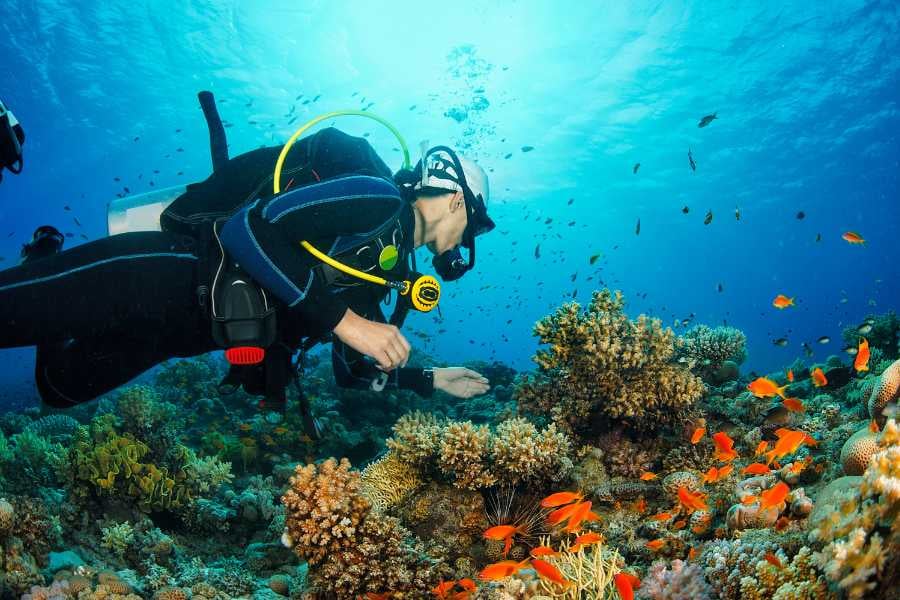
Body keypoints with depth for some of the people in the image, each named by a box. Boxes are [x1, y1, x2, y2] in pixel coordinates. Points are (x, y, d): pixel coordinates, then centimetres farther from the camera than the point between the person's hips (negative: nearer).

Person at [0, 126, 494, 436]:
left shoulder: (383, 272, 14)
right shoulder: (378, 199, -15)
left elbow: (353, 370, 20)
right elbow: (249, 227, -27)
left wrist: (433, 380, 19)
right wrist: (345, 320, -28)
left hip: (183, 324, 9)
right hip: (162, 273, -9)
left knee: (60, 385, 20)